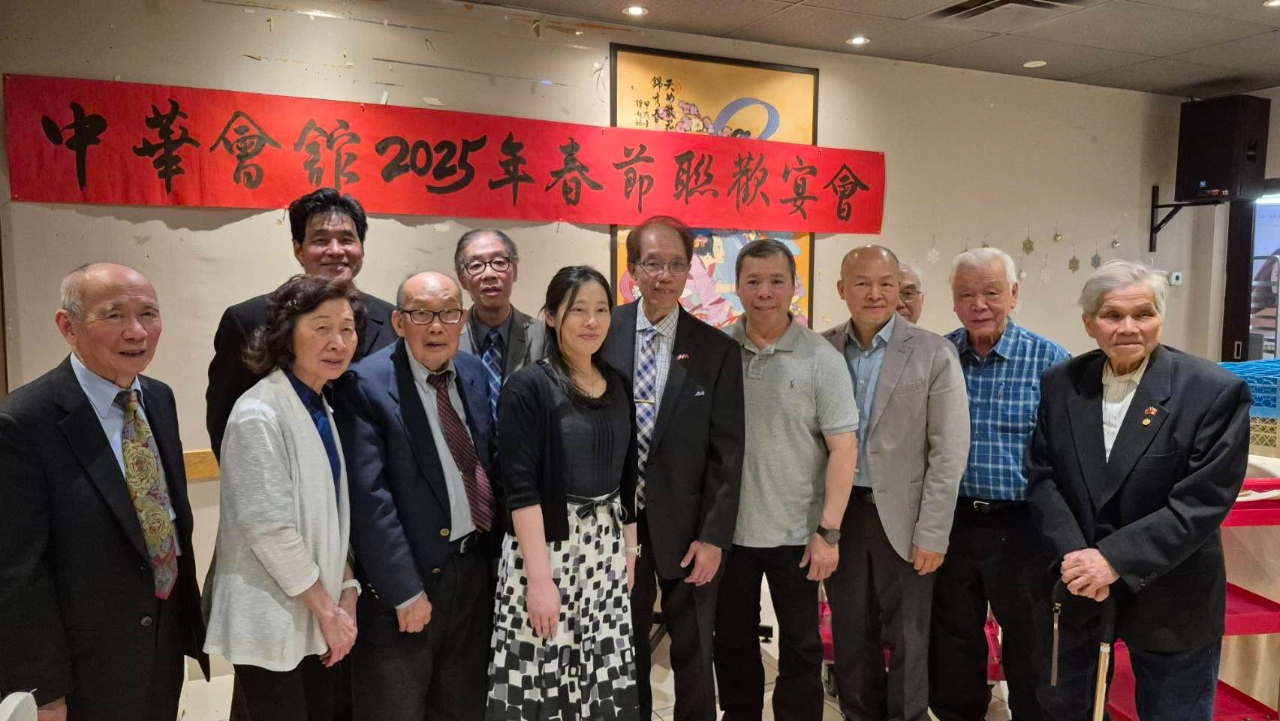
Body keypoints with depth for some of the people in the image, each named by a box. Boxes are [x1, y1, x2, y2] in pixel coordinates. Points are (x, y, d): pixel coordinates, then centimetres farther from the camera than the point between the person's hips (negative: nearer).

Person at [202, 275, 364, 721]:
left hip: (319, 616, 7)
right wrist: (327, 609, -13)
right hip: (272, 619, -7)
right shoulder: (258, 415, -17)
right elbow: (269, 529, -20)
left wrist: (347, 597, 1)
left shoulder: (323, 409, 7)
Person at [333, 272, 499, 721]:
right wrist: (404, 590, -17)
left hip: (476, 568, 6)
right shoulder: (367, 384, -15)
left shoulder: (474, 373, 4)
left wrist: (495, 549, 5)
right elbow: (369, 498, -18)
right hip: (408, 575, -5)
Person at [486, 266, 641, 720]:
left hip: (606, 549, 5)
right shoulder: (528, 387, -10)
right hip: (547, 547, -5)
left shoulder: (618, 387, 7)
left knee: (605, 682, 9)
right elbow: (520, 488, -15)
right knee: (544, 680, 3)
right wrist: (539, 577, -19)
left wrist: (629, 551, 9)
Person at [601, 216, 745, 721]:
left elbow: (727, 452, -5)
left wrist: (714, 536, -9)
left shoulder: (717, 350, -6)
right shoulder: (602, 333, -4)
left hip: (684, 526, -1)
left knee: (693, 654, 15)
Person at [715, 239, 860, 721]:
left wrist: (828, 532, -12)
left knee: (800, 646, 12)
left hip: (796, 533, -2)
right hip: (728, 529, 3)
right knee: (732, 640, 18)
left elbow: (843, 448, -9)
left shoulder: (822, 359, -9)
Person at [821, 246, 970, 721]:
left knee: (907, 639, 10)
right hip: (839, 513, 3)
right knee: (850, 633, 16)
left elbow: (949, 452, -8)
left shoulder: (934, 354, -7)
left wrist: (932, 534, -10)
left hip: (902, 516, -2)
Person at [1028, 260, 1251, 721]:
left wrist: (1115, 560, -23)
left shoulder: (1215, 391, -13)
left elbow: (1203, 501, -17)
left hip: (1170, 600, -3)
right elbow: (1042, 478, -3)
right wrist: (1075, 555, -17)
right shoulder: (1061, 383, -2)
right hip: (1077, 585, 4)